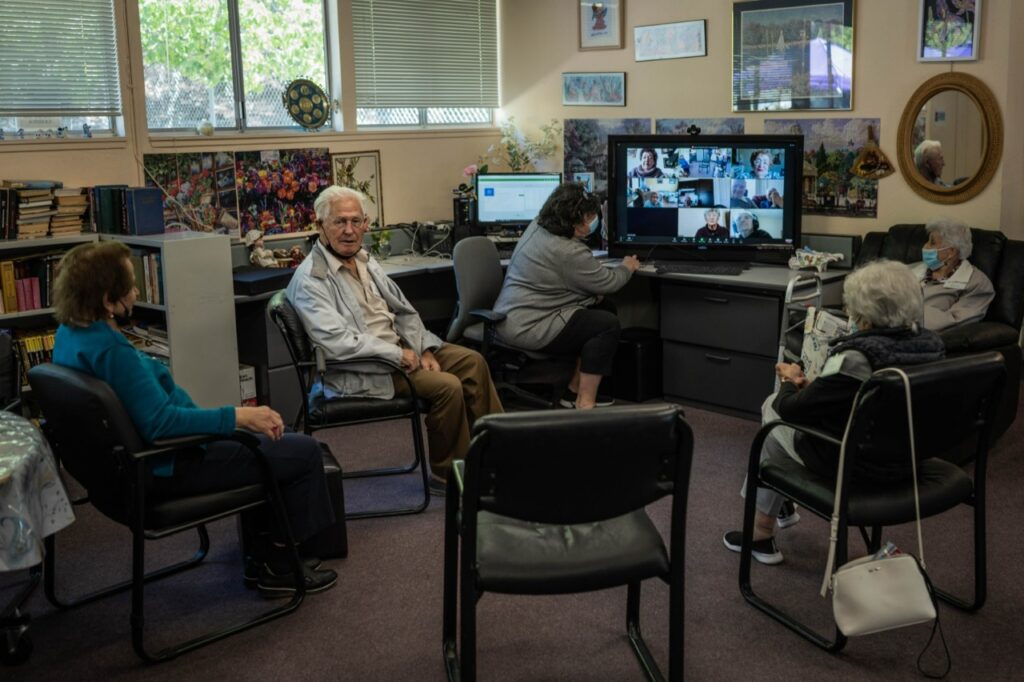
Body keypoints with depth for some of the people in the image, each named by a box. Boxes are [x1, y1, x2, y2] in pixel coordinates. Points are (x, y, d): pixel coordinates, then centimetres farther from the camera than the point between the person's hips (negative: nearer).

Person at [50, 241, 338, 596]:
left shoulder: (71, 332, 3)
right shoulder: (110, 351, -29)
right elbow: (160, 421, -32)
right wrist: (238, 416, -26)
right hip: (166, 468, -11)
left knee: (271, 433, 23)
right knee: (303, 452, -4)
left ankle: (265, 550, 27)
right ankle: (279, 569, 11)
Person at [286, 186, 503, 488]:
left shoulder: (364, 260, 9)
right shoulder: (310, 280, -18)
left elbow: (403, 310, 15)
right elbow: (338, 343, -26)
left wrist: (423, 350, 0)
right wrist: (398, 355, -20)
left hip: (397, 348, 9)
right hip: (358, 371, -9)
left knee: (472, 361, 1)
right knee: (448, 386, -22)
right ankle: (447, 475, -3)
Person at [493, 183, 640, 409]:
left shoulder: (537, 227, 7)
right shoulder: (568, 252, -22)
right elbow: (608, 282, -8)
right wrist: (627, 267, 10)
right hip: (526, 328, -11)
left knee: (604, 310, 13)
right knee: (608, 325, -11)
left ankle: (575, 391, 17)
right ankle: (585, 404, -6)